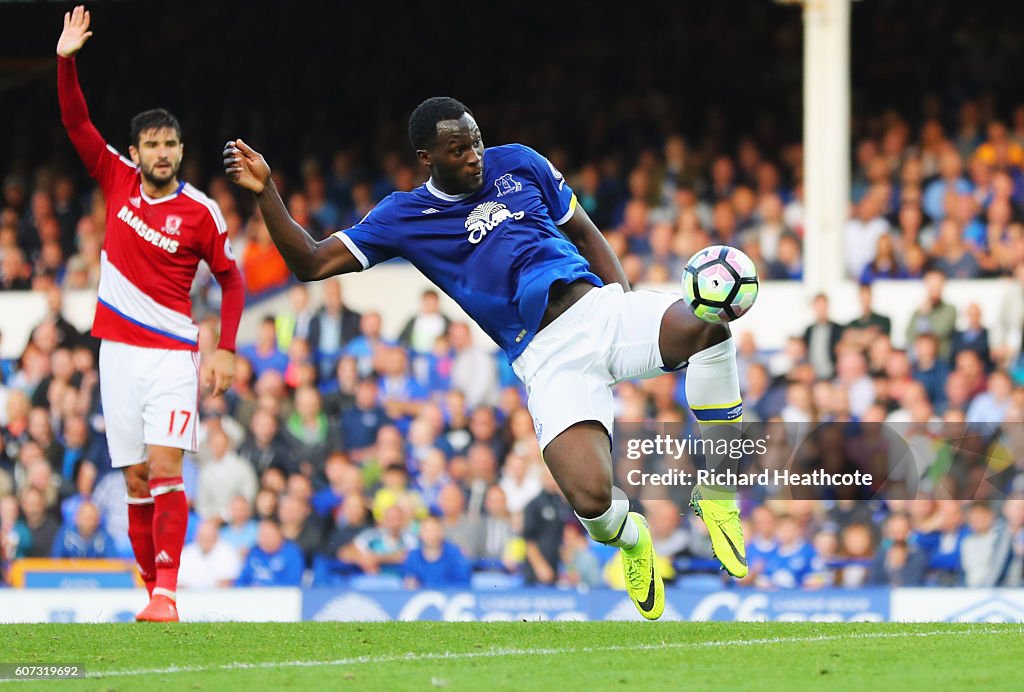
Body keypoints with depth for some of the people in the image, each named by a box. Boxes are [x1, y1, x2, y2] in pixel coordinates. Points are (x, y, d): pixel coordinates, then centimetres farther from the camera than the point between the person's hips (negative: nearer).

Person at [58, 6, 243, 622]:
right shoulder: (118, 180, 5)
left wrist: (226, 350, -2)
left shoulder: (201, 212, -3)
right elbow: (77, 123, 8)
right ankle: (154, 591, 11)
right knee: (137, 481, 4)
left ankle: (166, 596, -21)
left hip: (173, 356, -4)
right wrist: (67, 60, -4)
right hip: (119, 351, 4)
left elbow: (231, 279, 6)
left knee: (165, 471, -16)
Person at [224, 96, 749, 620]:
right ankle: (629, 537, 14)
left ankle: (715, 494, -10)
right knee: (591, 500, -28)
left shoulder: (517, 163, 15)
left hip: (598, 308, 3)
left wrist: (623, 298, 9)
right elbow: (310, 263, 7)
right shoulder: (403, 217, 8)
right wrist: (265, 192, -4)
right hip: (546, 357, -3)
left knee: (708, 325, -31)